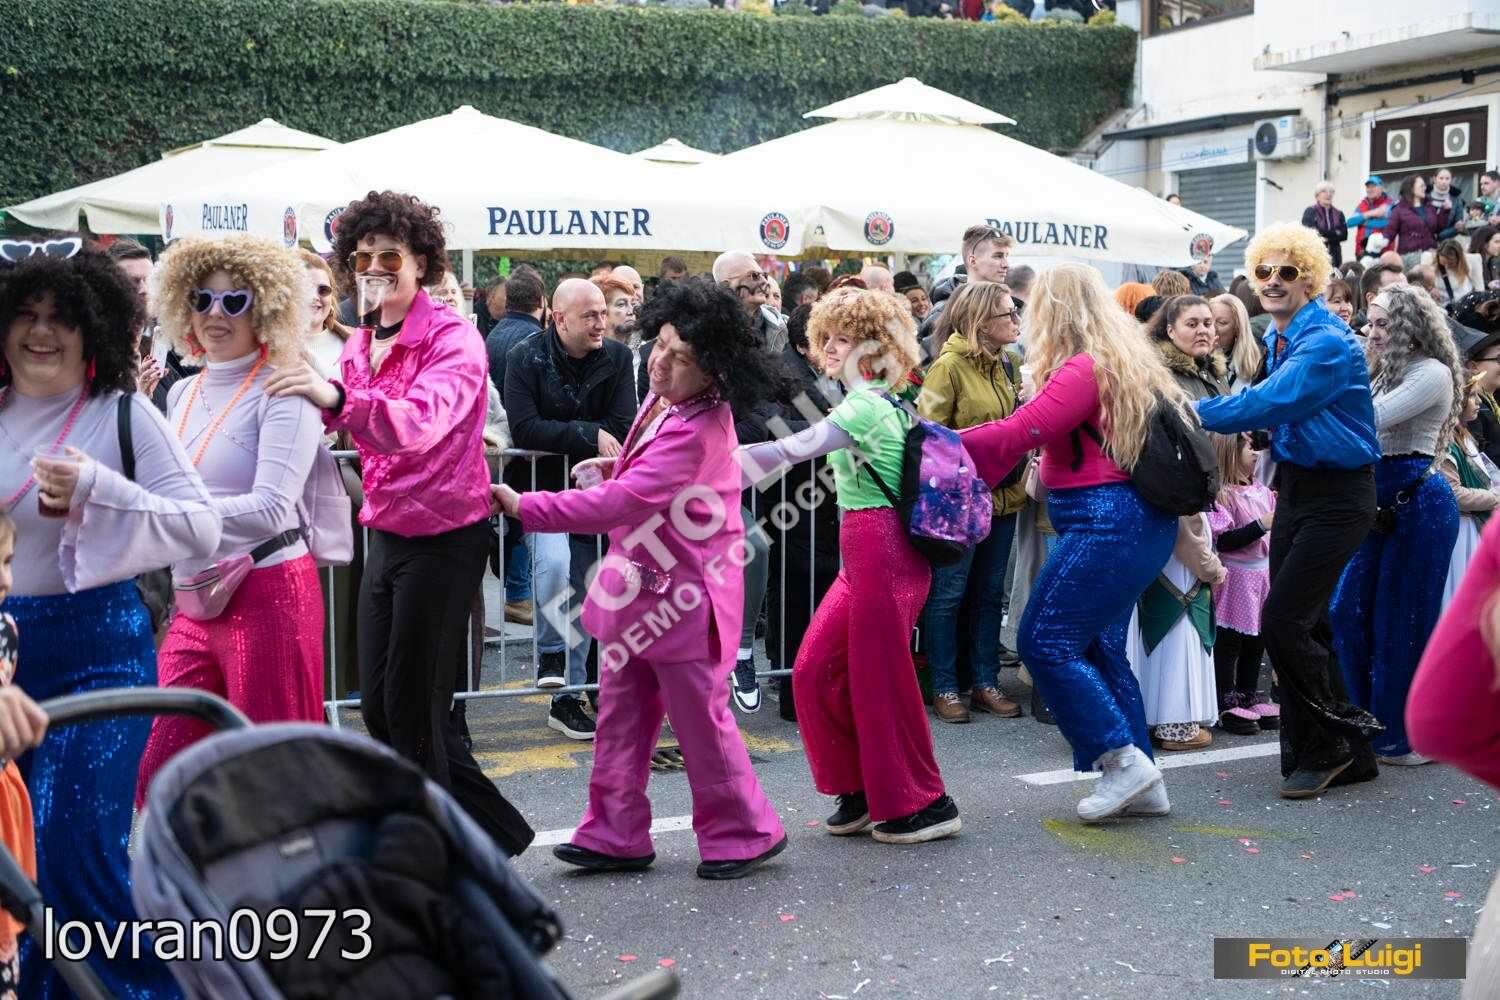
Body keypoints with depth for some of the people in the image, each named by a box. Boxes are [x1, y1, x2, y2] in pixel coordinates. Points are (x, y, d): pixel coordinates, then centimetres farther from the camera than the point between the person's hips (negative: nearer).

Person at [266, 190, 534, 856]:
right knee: (378, 703, 12)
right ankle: (494, 827, 27)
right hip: (385, 534, 8)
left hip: (443, 539, -8)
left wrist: (336, 396, -49)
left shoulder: (453, 339, -15)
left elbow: (420, 423, -33)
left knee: (411, 706, 0)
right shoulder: (358, 344, 8)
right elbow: (345, 429, 16)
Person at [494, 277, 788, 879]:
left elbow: (619, 502, -32)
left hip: (683, 593, -9)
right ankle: (616, 836, 22)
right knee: (620, 714, 11)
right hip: (639, 582, 9)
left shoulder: (696, 431, -26)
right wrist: (622, 465, 10)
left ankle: (744, 834, 23)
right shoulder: (666, 401, 3)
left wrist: (525, 507, -30)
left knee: (701, 720, 4)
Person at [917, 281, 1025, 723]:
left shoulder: (1010, 363, 8)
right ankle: (943, 687, 12)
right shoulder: (949, 366, -12)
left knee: (990, 592, 14)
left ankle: (986, 683, 24)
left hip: (1003, 495, 7)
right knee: (949, 593, 2)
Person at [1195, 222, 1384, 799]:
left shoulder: (1328, 343, -19)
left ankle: (1331, 740, 8)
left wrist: (1190, 412, -22)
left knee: (1283, 621, -12)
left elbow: (1269, 403, -26)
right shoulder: (1279, 339, 9)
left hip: (1337, 497, -9)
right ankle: (1349, 753, 22)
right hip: (1294, 488, 9)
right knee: (1303, 625, 10)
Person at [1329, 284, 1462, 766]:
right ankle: (1377, 721, 22)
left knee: (1402, 621, -3)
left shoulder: (1432, 374, -11)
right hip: (1382, 505, 9)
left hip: (1418, 505, -9)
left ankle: (1409, 736, 9)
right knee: (1350, 612, 9)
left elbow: (1372, 419, -22)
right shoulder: (1384, 374, 17)